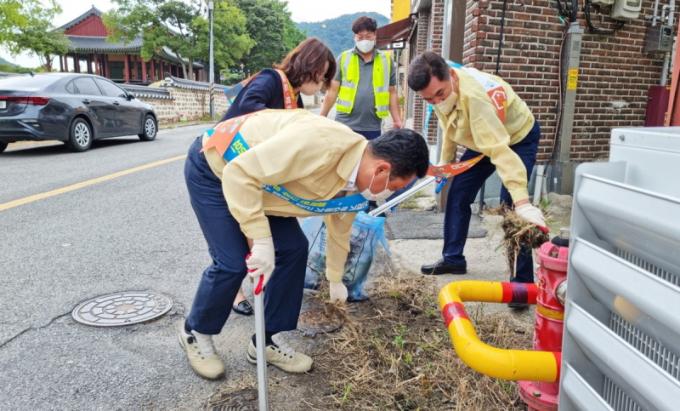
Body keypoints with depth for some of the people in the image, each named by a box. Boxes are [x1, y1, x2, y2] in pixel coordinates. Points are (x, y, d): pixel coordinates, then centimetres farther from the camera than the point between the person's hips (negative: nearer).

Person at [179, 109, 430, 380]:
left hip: (260, 180, 8)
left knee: (293, 249, 0)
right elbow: (239, 172, -34)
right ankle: (194, 333, 17)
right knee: (232, 263, -13)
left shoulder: (356, 190, -7)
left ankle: (263, 342, 16)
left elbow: (339, 229, 13)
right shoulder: (320, 144, -38)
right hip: (213, 167, -8)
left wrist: (335, 280, 27)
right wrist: (261, 239, -34)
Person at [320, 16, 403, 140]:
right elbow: (333, 90, 4)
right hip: (345, 125, -1)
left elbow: (392, 93, 9)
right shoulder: (343, 58, 4)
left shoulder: (386, 61, 7)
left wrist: (397, 120, 1)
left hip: (372, 128, 1)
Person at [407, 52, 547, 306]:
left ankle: (523, 282, -6)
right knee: (457, 193, 5)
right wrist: (446, 161, 9)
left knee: (510, 206, -18)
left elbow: (500, 150, -49)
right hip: (483, 140, 8)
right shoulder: (441, 89, -16)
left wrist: (522, 202, -54)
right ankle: (453, 259, 21)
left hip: (518, 137, -7)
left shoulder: (474, 95, -42)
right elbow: (449, 126, 4)